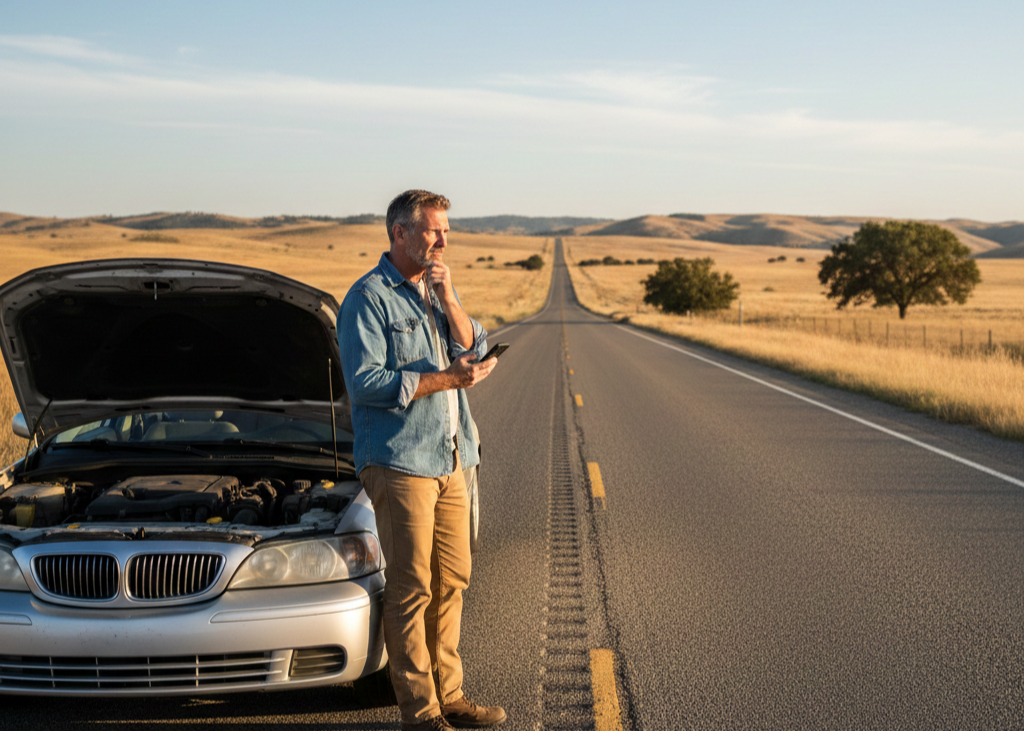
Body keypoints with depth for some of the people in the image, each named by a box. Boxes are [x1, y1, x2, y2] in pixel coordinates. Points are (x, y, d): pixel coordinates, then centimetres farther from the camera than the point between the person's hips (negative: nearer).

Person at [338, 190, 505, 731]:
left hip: (448, 458, 8)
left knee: (451, 581, 11)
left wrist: (447, 297, -10)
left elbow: (473, 348, 5)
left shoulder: (439, 290, 16)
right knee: (411, 586, -4)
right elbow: (365, 382, -17)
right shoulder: (369, 298, -9)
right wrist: (446, 379, -17)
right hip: (399, 460, -8)